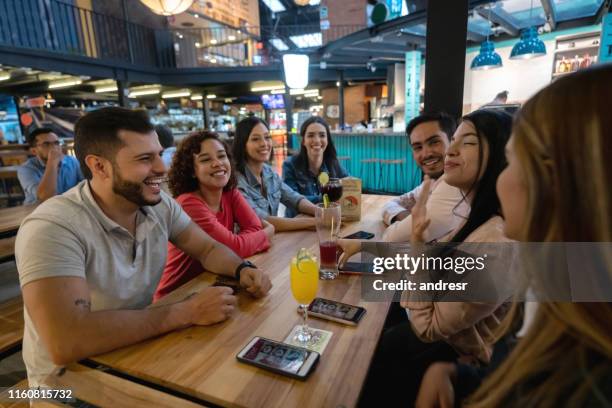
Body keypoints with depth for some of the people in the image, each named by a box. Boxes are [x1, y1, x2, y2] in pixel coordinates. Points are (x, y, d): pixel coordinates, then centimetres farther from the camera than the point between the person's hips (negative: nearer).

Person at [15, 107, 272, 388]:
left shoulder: (160, 205, -7)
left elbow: (207, 249, 2)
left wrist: (242, 269, -19)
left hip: (138, 352, 6)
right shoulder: (52, 228, -25)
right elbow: (66, 343, -34)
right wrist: (188, 311, -30)